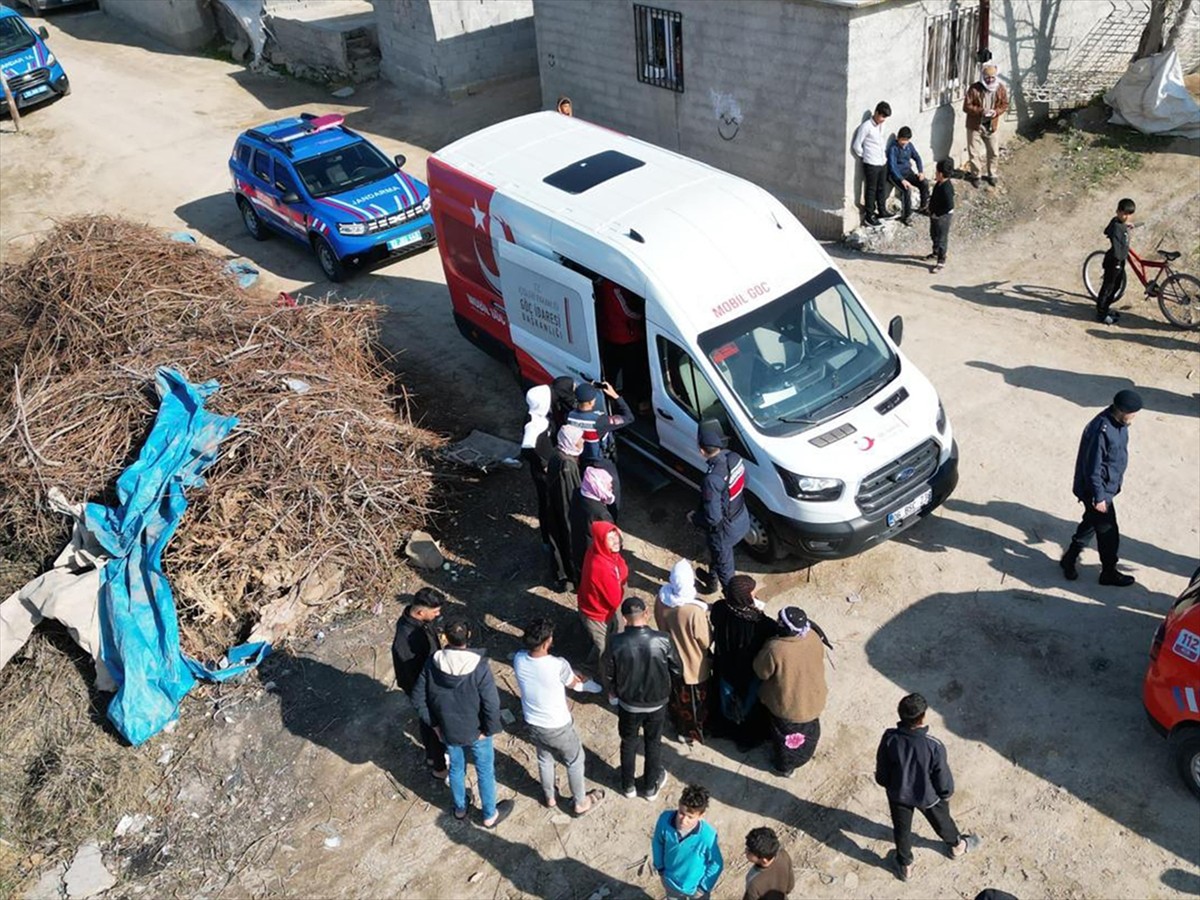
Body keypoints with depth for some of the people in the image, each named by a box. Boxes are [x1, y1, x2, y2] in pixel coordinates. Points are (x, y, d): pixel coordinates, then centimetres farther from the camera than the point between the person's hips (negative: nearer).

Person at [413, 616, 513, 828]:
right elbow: (491, 703, -26)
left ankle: (460, 808, 49)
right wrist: (488, 729, -10)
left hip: (448, 730, 3)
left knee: (456, 768, 28)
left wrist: (434, 723, 2)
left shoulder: (433, 662, -19)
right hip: (476, 731, -3)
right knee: (485, 771, 20)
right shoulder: (479, 666, -29)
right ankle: (490, 815, 39)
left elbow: (418, 697, -9)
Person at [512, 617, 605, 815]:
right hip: (558, 726, -4)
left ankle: (550, 797, 53)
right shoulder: (558, 666, -35)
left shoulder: (519, 659, -20)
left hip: (532, 723, 5)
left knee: (544, 759, 31)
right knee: (575, 762, 23)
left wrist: (569, 672, 3)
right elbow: (574, 684, -12)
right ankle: (581, 803, 43)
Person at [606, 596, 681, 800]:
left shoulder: (616, 642, -25)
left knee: (628, 743, 24)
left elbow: (610, 674, -9)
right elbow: (676, 670, -9)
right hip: (657, 703, 0)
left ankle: (628, 785, 43)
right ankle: (651, 786, 41)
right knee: (653, 743, 23)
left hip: (628, 703, 0)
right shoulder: (662, 640, -24)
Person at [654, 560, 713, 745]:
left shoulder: (662, 597, -22)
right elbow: (706, 641, -22)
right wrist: (706, 618, -6)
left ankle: (677, 723, 55)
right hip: (693, 664, -5)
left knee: (675, 693, 31)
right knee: (695, 699, 23)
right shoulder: (694, 610, -39)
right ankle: (692, 731, 44)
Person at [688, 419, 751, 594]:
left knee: (725, 569, 16)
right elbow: (743, 483, 5)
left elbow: (713, 519, -30)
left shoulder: (712, 479, -38)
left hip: (725, 530, -9)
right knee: (715, 553, 36)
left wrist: (694, 518, -12)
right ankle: (711, 580, 62)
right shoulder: (734, 458, -15)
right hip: (741, 519, 9)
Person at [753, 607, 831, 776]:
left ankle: (785, 765, 47)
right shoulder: (814, 637, -22)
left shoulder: (775, 649, -37)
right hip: (812, 698, 4)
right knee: (808, 729, 33)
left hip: (787, 703, -4)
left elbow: (761, 671, -18)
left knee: (786, 734, 25)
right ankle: (803, 754, 59)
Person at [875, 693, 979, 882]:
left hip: (898, 794, 1)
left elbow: (881, 771, -12)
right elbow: (942, 777, -19)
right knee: (941, 821, 31)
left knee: (902, 828, 28)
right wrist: (946, 793, 4)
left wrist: (887, 784, 10)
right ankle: (956, 845, 61)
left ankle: (905, 865, 50)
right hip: (927, 796, -1)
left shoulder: (889, 739, -30)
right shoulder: (934, 746, -37)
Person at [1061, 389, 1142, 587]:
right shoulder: (1101, 431, -33)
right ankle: (1109, 573, 27)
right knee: (1108, 533, 7)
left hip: (1108, 486, 9)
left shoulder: (1119, 423, -4)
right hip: (1098, 490, -9)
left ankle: (1069, 559, 40)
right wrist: (1099, 497, -20)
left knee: (1091, 523, 23)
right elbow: (1092, 468, -27)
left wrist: (1117, 481, 22)